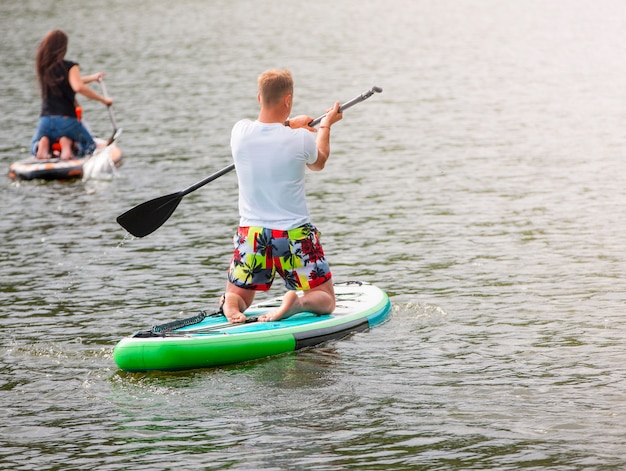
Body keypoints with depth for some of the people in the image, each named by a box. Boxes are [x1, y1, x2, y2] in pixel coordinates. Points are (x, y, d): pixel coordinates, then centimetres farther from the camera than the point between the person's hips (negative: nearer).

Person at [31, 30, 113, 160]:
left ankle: (43, 143, -7)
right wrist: (103, 99, -19)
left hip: (45, 120, 4)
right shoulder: (70, 67, -8)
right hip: (67, 121, -4)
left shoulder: (42, 68, 10)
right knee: (90, 146, 22)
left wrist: (92, 78, 37)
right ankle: (68, 142, -11)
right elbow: (78, 87, -26)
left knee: (34, 148, 31)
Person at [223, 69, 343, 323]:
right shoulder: (301, 140, -15)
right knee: (325, 301, 13)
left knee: (235, 297, 20)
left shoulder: (240, 131, -7)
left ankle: (230, 306, -17)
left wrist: (288, 124, 36)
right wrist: (326, 125, 27)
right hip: (295, 236, -3)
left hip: (251, 234, 3)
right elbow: (318, 162, 11)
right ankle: (297, 302, -21)